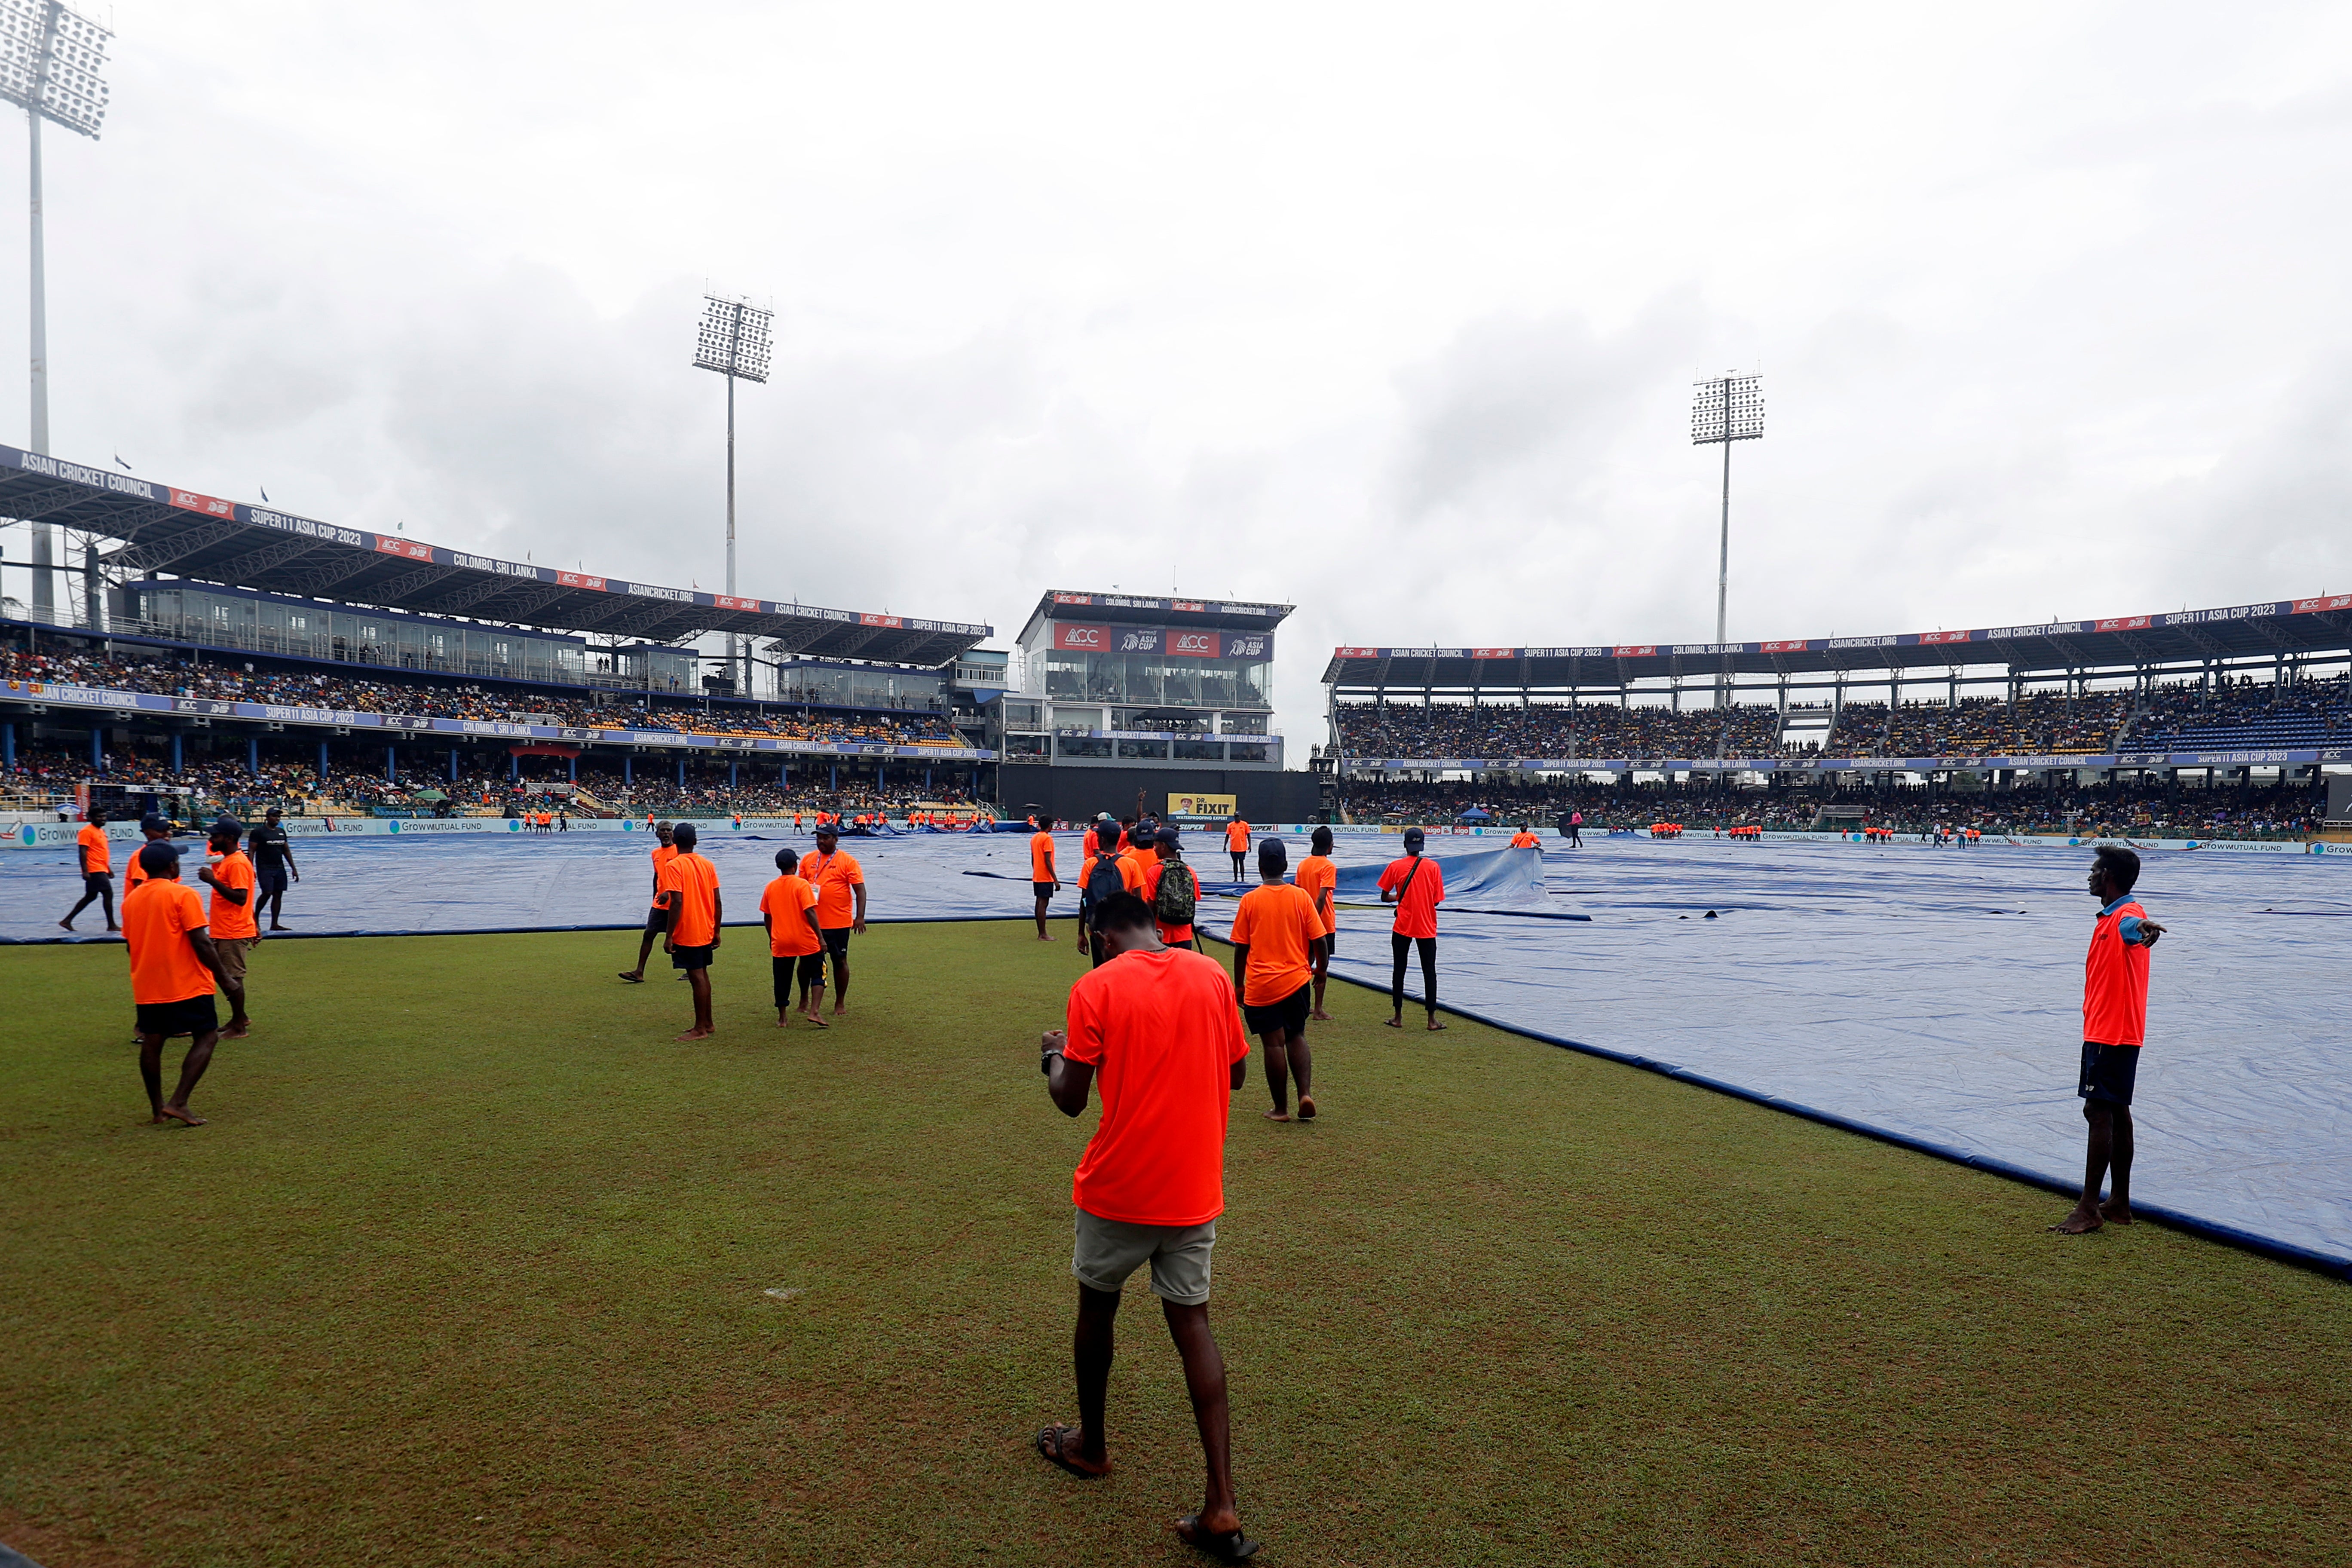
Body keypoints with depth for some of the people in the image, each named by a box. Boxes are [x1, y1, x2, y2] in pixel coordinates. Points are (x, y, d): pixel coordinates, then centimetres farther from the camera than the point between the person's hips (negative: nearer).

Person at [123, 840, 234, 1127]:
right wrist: (222, 977, -7)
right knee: (207, 1038, 1)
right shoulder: (183, 895, -12)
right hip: (187, 985, -7)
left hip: (146, 987, 7)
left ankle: (157, 1109, 18)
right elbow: (201, 943, -16)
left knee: (152, 1043, 12)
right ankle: (178, 1103, -9)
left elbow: (130, 945, 17)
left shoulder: (131, 900, 9)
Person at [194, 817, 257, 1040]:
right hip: (223, 931, 10)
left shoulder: (237, 864, -17)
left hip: (234, 933, -10)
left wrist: (213, 881, -27)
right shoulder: (227, 861, 15)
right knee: (224, 977, 16)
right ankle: (239, 1018, 27)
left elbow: (240, 898, -26)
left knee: (232, 979, -3)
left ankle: (239, 1027, 6)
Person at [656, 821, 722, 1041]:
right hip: (706, 932, 7)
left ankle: (700, 1029, 3)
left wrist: (668, 936, -16)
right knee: (703, 975, 17)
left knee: (697, 978, -3)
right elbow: (717, 900, 6)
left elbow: (677, 902, -20)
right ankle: (707, 1023, 26)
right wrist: (716, 931, 14)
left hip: (687, 934, -7)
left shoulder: (674, 866, -13)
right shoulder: (708, 865, 5)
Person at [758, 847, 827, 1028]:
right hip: (806, 941, -4)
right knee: (818, 974, 7)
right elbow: (810, 913, -16)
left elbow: (767, 917, 10)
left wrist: (772, 939, 24)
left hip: (780, 942, 4)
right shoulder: (802, 885, -10)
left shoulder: (770, 888, 4)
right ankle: (813, 1012, -8)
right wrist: (821, 938, -13)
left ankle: (782, 1018, 17)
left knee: (783, 980, 12)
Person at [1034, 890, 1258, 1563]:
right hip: (1194, 1189, 3)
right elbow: (1236, 1073, 8)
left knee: (1097, 1308, 20)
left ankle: (1090, 1445, 41)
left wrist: (1053, 1056, 11)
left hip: (1117, 1187, -2)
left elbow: (1071, 1100, -8)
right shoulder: (1212, 976, -2)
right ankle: (1222, 1509, 5)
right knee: (1191, 1321, 10)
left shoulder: (1095, 989, -12)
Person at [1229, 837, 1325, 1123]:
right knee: (1296, 1037, 18)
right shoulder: (1302, 897, -3)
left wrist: (1238, 984, 8)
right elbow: (1318, 941, -1)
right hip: (1297, 981, 2)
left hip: (1260, 985, -2)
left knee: (1274, 1043, 5)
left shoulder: (1250, 900, -6)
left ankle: (1281, 1108, 13)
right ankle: (1306, 1093, 2)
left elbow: (1241, 948, -3)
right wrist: (1314, 969, 17)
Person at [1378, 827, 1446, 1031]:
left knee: (1399, 971, 9)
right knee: (1429, 972, 7)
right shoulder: (1433, 867, -4)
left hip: (1402, 927, 0)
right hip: (1427, 928, 0)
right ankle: (1432, 1018, 8)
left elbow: (1384, 897, -1)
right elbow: (1437, 900, -2)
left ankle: (1398, 1017, 12)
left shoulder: (1395, 867, -5)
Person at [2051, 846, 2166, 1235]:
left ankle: (2089, 1210, -3)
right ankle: (2120, 1204, 21)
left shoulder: (2127, 915, -18)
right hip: (2107, 1032, 10)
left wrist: (2144, 927, -64)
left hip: (2111, 1034, -10)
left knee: (2100, 1113, -7)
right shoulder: (2108, 918, 15)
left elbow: (2134, 925, -45)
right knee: (2116, 1114, 13)